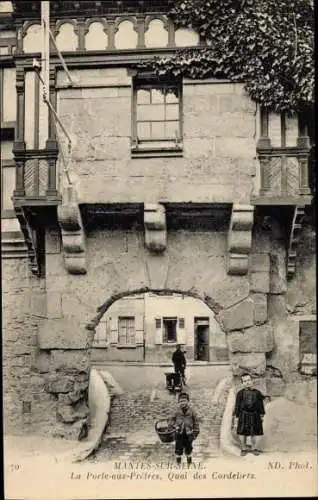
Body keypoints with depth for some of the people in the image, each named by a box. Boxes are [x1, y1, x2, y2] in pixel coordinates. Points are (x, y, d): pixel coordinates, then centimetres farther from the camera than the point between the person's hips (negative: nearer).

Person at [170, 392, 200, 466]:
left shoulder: (191, 411, -5)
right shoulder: (177, 411, -3)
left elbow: (196, 422, 0)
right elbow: (172, 420, 8)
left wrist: (196, 433, -2)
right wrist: (175, 426, -10)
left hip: (188, 434, 0)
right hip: (179, 434, 0)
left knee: (188, 449, 10)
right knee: (178, 449, 3)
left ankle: (189, 464, 27)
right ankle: (178, 464, 19)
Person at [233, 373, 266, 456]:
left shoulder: (257, 393, 1)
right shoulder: (240, 393, -2)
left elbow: (261, 405, 8)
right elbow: (237, 406, 0)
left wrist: (261, 416, 9)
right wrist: (236, 418, -2)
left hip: (254, 416, 1)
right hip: (243, 415, -1)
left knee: (254, 432, 7)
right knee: (242, 433, 3)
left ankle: (254, 448, 24)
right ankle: (243, 449, 19)